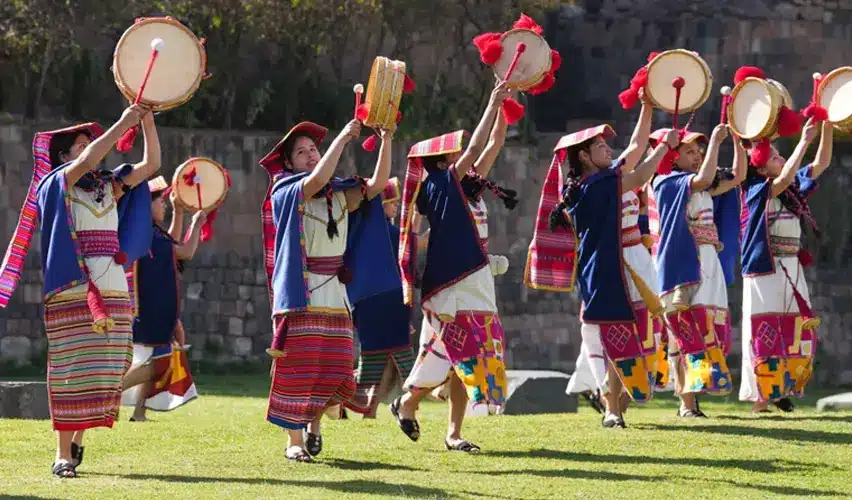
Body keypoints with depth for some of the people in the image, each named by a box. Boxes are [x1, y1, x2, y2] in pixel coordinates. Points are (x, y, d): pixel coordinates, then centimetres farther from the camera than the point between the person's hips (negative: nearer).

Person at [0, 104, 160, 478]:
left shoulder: (110, 187, 16)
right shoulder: (58, 184, 1)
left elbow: (151, 165, 10)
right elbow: (88, 161, -17)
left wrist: (148, 123, -1)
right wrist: (123, 123, -16)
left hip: (113, 292, 5)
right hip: (71, 292, -5)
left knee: (103, 373, 5)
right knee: (71, 372, -7)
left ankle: (78, 440, 22)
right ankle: (63, 455, -5)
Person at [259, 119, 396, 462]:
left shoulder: (340, 196, 14)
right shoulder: (287, 193, -3)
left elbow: (376, 185, 3)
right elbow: (317, 180, -22)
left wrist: (386, 142, -8)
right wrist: (343, 137, -19)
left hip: (334, 293, 5)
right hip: (299, 293, -5)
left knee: (334, 368, 3)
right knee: (297, 368, -5)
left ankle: (314, 422, 27)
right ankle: (294, 441, 2)